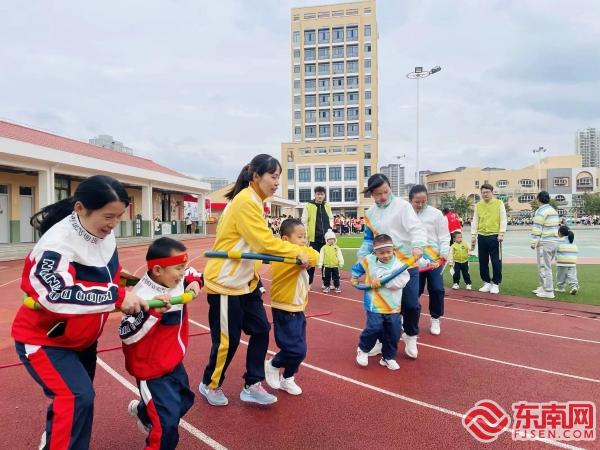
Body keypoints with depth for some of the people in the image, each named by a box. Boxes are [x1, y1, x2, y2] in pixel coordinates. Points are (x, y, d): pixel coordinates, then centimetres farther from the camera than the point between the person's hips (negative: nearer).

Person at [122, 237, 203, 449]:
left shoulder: (176, 280, -6)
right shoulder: (143, 296, -29)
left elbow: (193, 273, 16)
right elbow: (127, 335, -32)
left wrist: (194, 281, -6)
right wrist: (153, 311, -42)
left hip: (174, 362, 9)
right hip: (152, 369, -8)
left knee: (184, 400, 28)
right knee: (167, 423, -9)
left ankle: (142, 410, 54)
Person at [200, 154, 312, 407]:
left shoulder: (253, 201, 10)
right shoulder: (245, 201, -20)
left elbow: (259, 241, 7)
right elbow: (265, 241, -24)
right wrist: (298, 252, -16)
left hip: (246, 280, 9)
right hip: (225, 282, -9)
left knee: (260, 330, 9)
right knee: (227, 339, 4)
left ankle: (252, 387, 21)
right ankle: (210, 385, 28)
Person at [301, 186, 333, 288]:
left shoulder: (327, 206, 9)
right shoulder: (308, 206, -4)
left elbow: (331, 218, 21)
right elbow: (304, 222, -5)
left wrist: (330, 228, 4)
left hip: (326, 238, 4)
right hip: (314, 238, -4)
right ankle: (309, 282, 14)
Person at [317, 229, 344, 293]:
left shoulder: (337, 248, 1)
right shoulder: (324, 248, -2)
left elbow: (340, 256, 1)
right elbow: (321, 256, -2)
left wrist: (341, 264, -4)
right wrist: (320, 264, -6)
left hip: (335, 266, 0)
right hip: (327, 266, 0)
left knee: (336, 277, 7)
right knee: (326, 277, 8)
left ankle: (337, 287, 18)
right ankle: (326, 286, 21)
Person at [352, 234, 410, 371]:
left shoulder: (398, 265, -8)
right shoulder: (369, 260, -4)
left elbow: (401, 281, -22)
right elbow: (358, 267, 17)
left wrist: (381, 282, -25)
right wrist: (354, 277, 19)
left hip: (393, 307, 2)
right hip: (375, 305, -2)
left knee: (393, 334, 8)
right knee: (374, 328, -14)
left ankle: (388, 357, 32)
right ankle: (363, 349, 15)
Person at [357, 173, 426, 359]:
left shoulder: (403, 206, -8)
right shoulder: (369, 214, 7)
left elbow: (417, 228, -19)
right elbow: (368, 240, 15)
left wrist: (418, 245, -38)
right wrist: (362, 257, 0)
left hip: (407, 264, -3)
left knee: (411, 304, 3)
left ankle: (410, 337, 28)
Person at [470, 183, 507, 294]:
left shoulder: (499, 203, 0)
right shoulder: (478, 205, 9)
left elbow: (503, 220, -3)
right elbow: (475, 221, 9)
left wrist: (501, 233, -12)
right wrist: (473, 235, 4)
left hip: (494, 236, -3)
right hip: (481, 237, 3)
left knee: (496, 262, 0)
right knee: (483, 262, 8)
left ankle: (496, 284, 11)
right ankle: (486, 282, 20)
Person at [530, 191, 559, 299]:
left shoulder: (541, 211, -12)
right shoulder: (554, 211, 16)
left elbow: (537, 229, -15)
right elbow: (555, 227, 16)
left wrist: (533, 242, -13)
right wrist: (553, 239, 18)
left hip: (544, 243, -9)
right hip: (554, 241, 9)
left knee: (544, 267, -4)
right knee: (546, 266, 18)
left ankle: (548, 291, -3)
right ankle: (542, 287, 25)